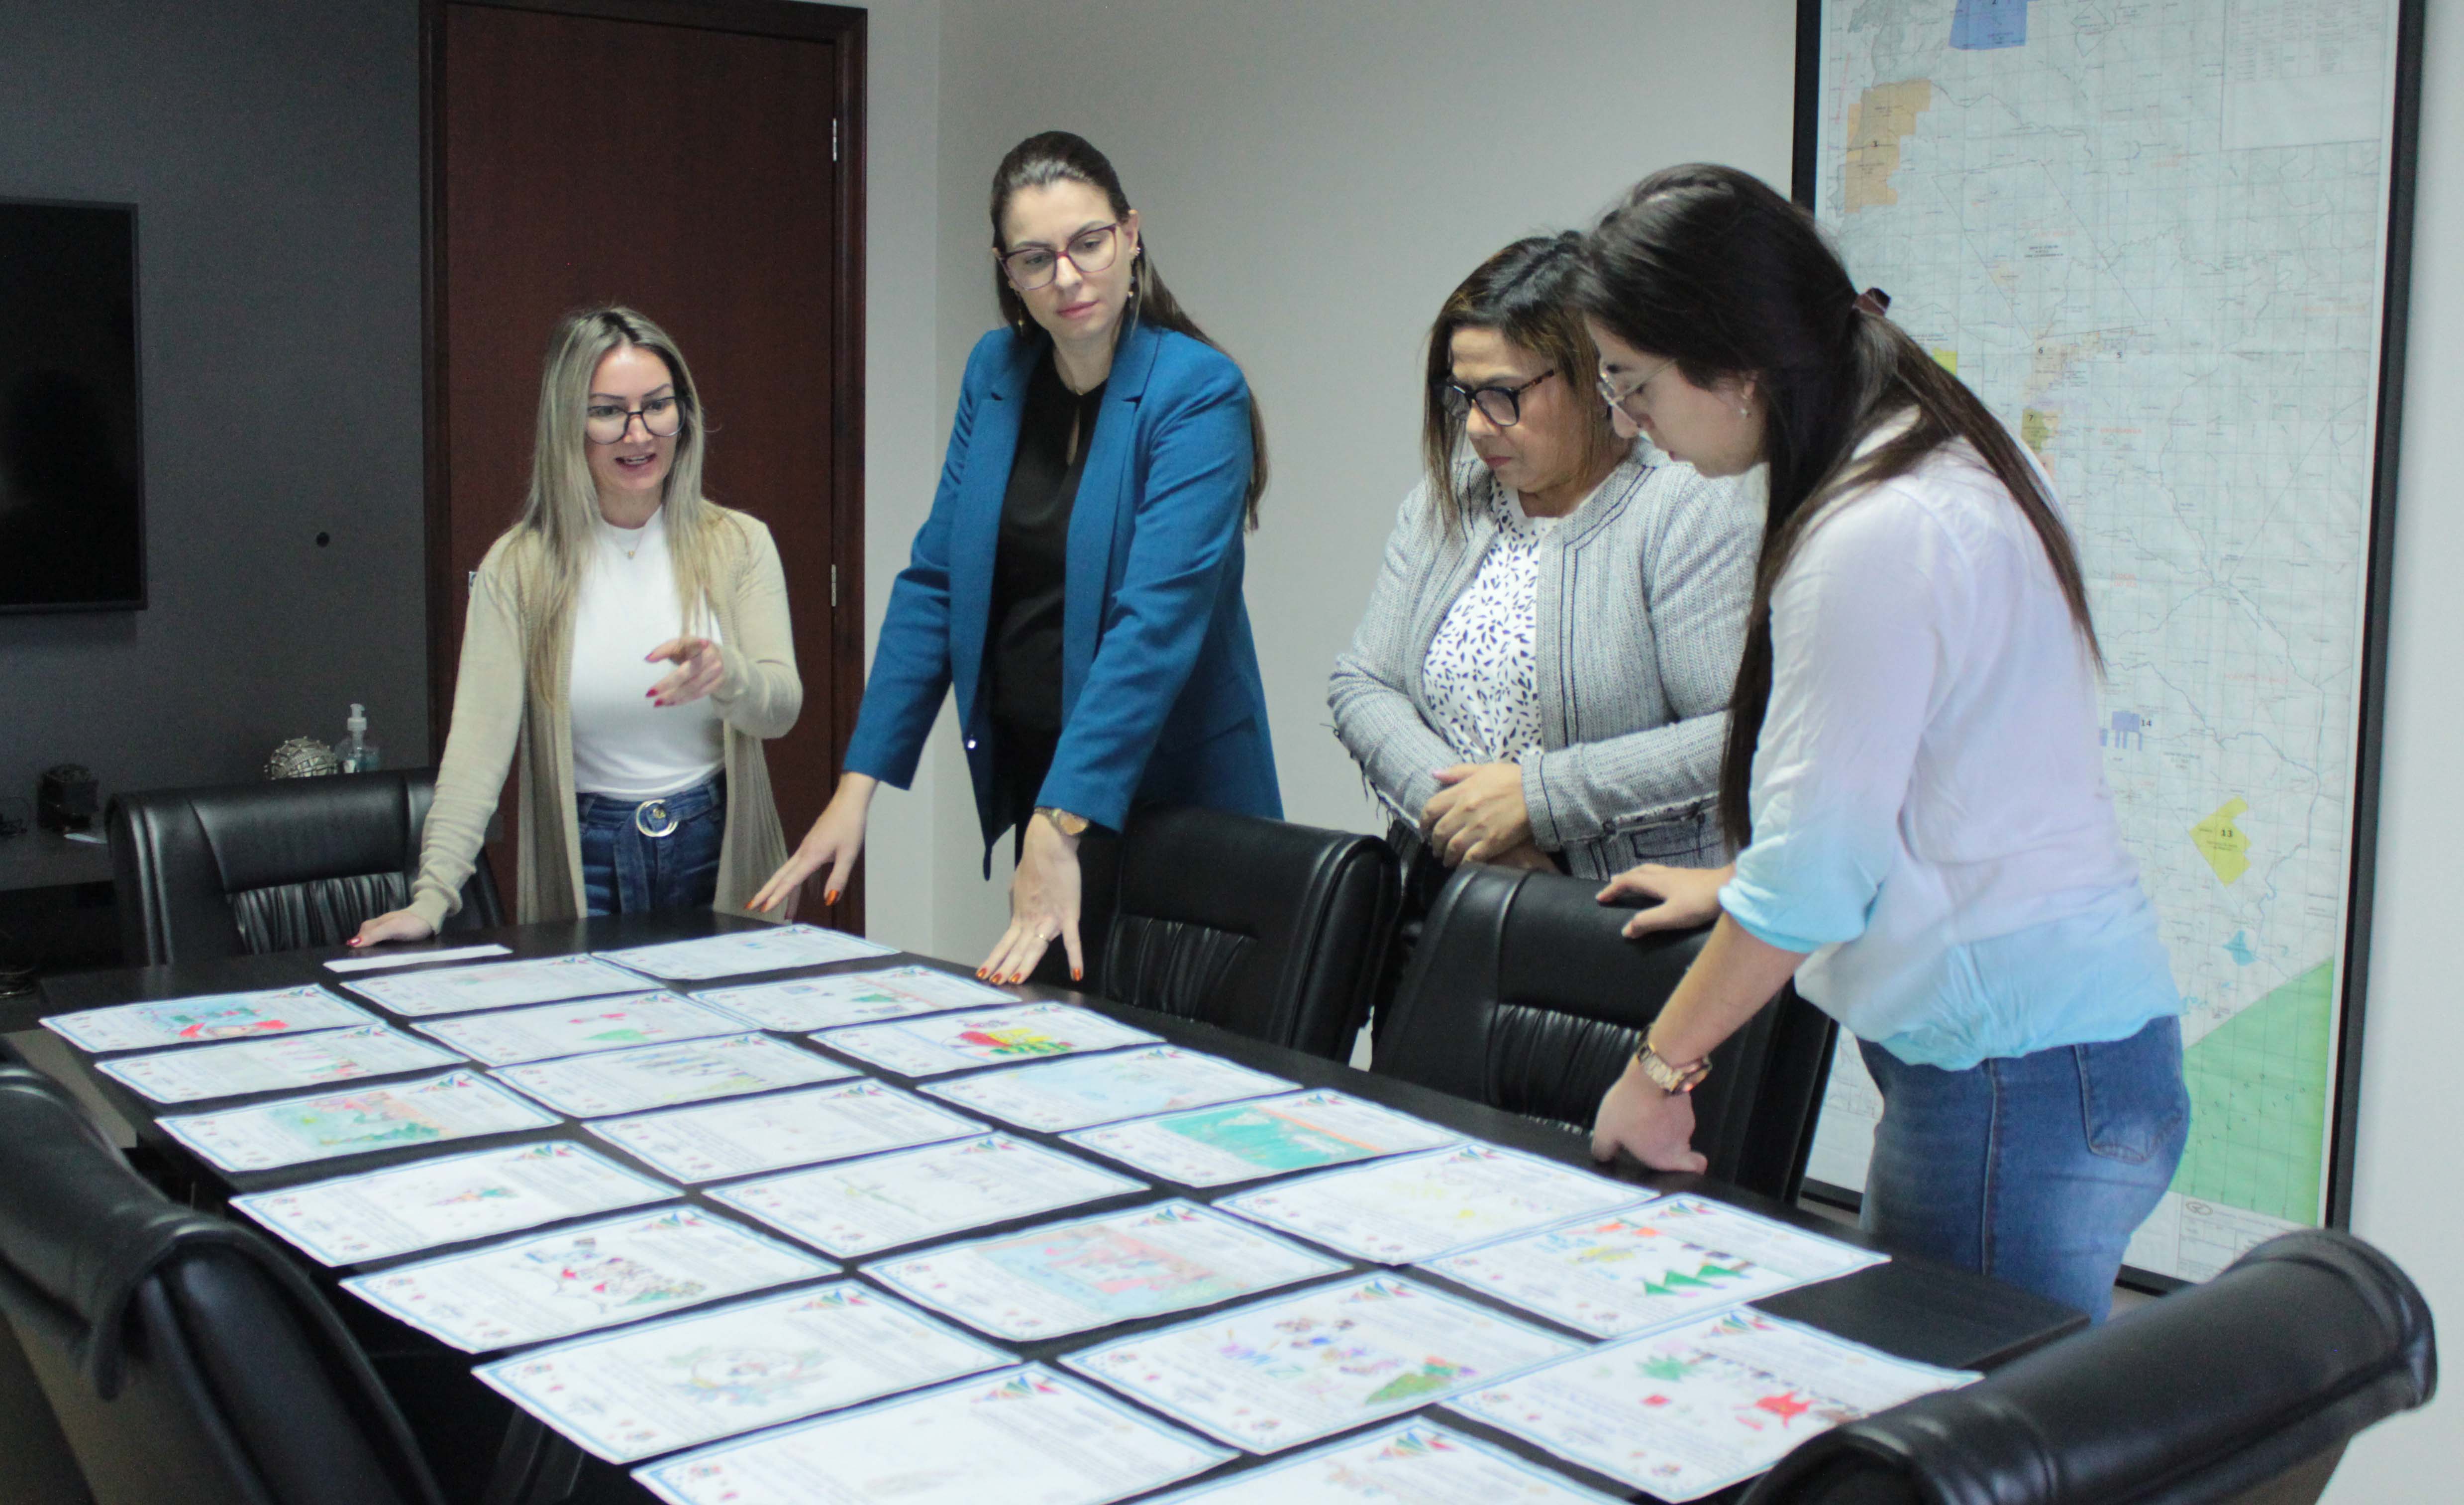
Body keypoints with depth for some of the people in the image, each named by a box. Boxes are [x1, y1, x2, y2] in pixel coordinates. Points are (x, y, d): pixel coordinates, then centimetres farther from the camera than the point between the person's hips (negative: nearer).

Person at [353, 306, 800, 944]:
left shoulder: (738, 544, 1)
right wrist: (433, 895, -21)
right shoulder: (519, 566, -2)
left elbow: (782, 707, -8)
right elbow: (479, 738, -10)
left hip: (718, 856, 1)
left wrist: (725, 675, -32)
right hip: (587, 864, 0)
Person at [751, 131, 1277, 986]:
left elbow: (1157, 620, -25)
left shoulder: (1197, 395, -15)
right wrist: (859, 784, -4)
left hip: (1162, 793, -5)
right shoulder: (995, 372, 4)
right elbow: (933, 583, 3)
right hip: (1022, 775, 5)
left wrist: (1059, 825, -33)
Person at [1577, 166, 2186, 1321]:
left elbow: (1814, 873, -18)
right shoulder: (1940, 466, 11)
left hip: (2015, 1076, -10)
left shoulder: (1874, 540, -20)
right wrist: (1737, 884, 34)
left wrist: (1658, 1067, -6)